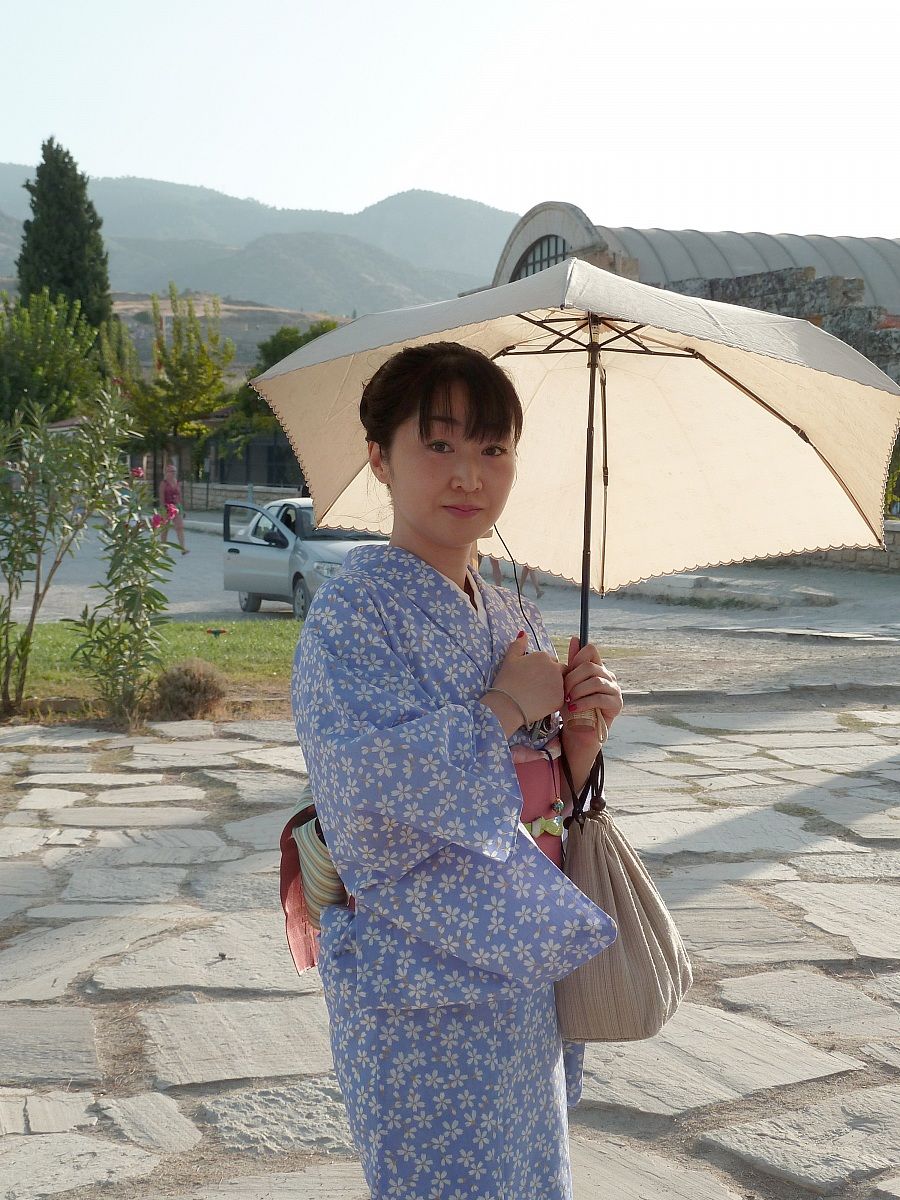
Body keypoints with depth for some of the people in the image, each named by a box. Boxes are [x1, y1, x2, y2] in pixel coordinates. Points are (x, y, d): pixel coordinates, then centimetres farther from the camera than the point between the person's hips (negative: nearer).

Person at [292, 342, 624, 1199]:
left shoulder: (511, 619, 10)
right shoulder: (352, 610, -13)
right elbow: (362, 778, -27)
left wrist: (581, 733, -6)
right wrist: (505, 708, -18)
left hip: (522, 970, 7)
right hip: (424, 996, -7)